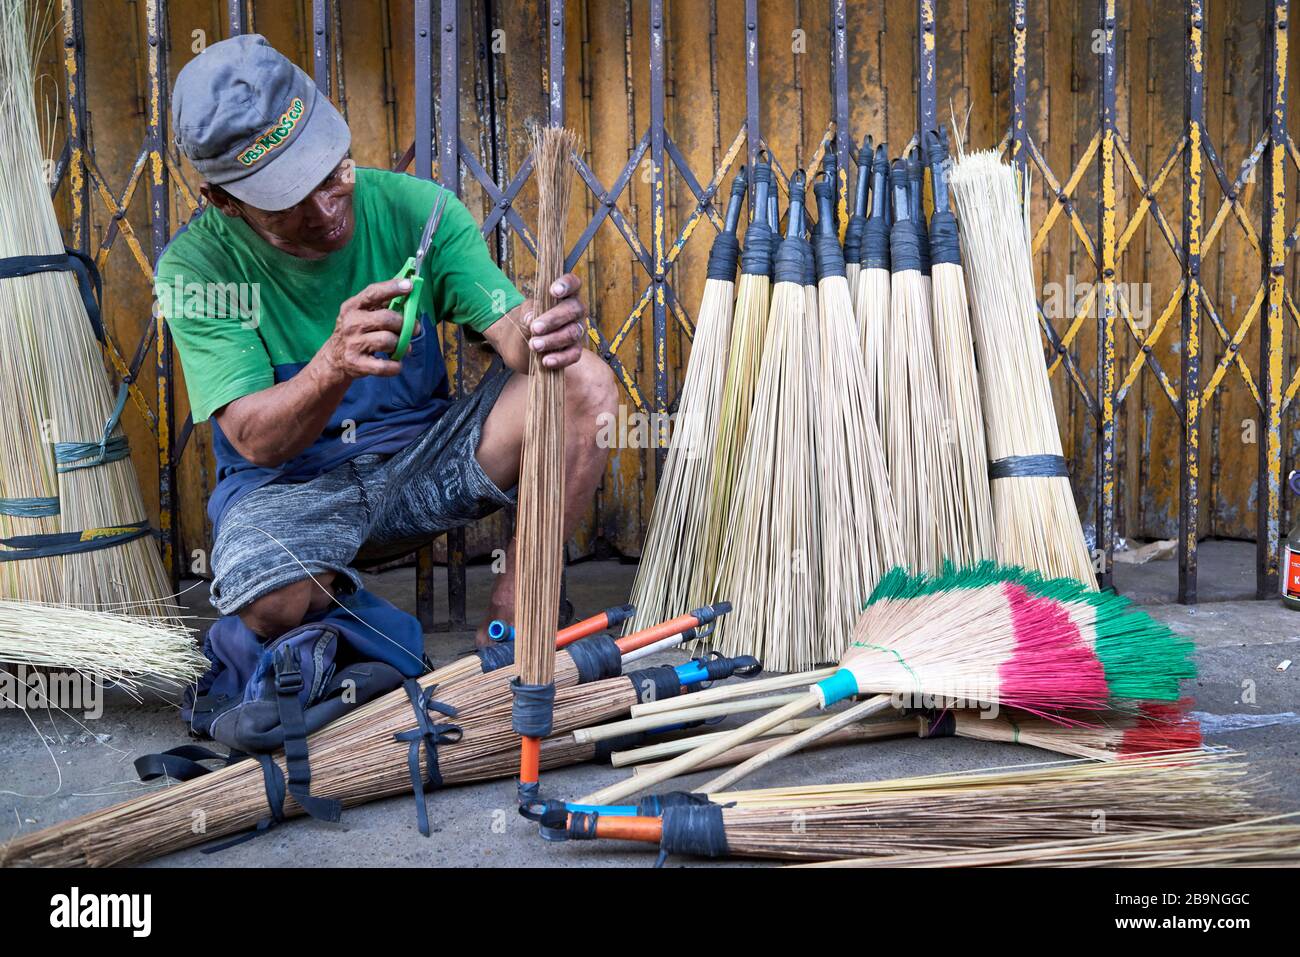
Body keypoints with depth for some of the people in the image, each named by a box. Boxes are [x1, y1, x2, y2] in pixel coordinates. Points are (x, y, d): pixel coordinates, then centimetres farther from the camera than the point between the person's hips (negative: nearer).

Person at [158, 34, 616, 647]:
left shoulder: (414, 207, -8)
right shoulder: (195, 266, -13)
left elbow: (508, 327, -15)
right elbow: (254, 440, -20)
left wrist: (543, 329, -41)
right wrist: (334, 366, -42)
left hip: (423, 458, 3)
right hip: (288, 481, -3)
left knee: (585, 381, -21)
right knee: (269, 604, -39)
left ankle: (507, 624, -10)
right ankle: (342, 604, 1)